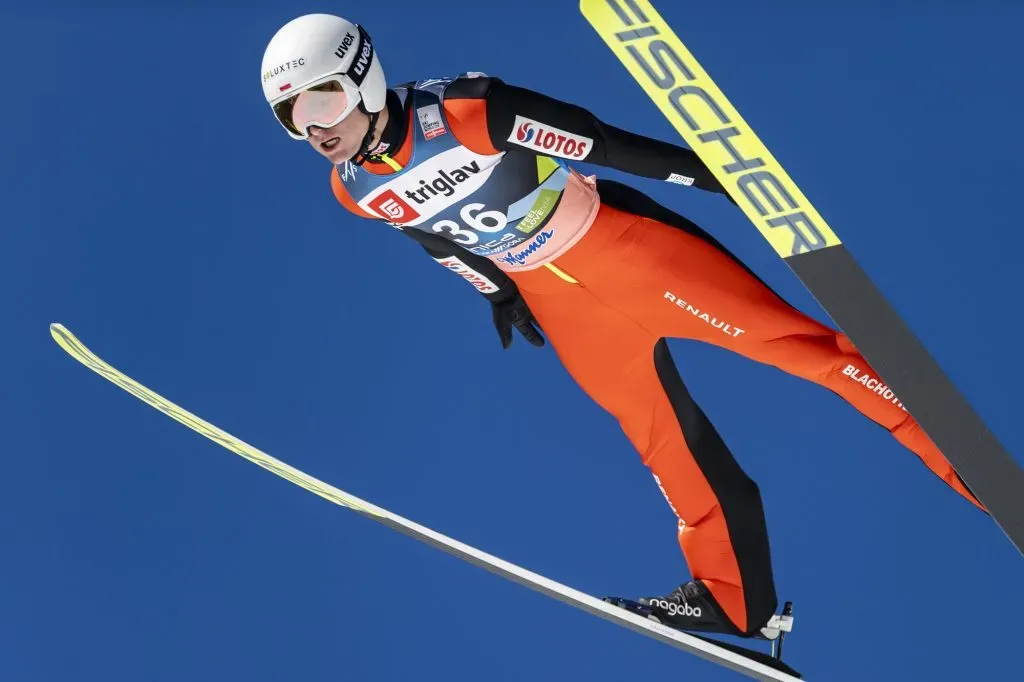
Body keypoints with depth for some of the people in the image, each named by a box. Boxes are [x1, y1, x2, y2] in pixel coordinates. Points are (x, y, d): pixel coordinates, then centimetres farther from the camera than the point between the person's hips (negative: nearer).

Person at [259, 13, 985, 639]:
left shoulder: (463, 112, -29)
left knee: (792, 340, -6)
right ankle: (731, 593, 28)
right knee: (661, 438, 14)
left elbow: (601, 143, -22)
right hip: (556, 297, 5)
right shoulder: (354, 188, -9)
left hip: (621, 244, -5)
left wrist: (709, 172, -16)